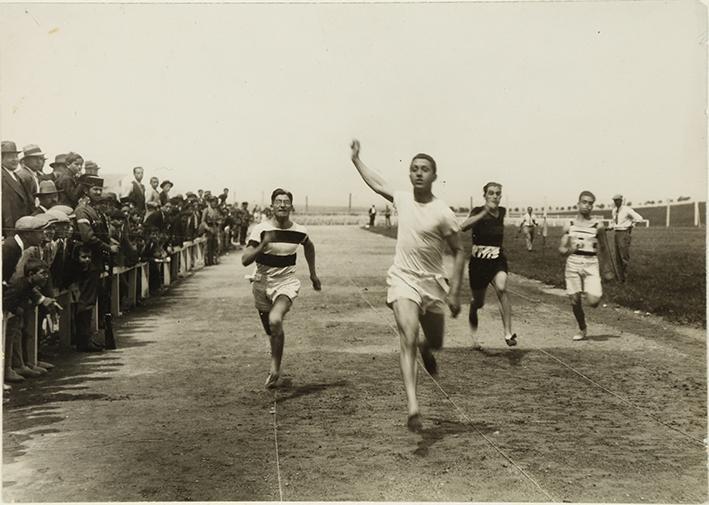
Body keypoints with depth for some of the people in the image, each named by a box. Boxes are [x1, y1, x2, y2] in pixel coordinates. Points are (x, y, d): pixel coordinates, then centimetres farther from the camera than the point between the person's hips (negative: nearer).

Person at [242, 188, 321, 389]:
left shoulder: (299, 231, -5)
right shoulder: (261, 229, -12)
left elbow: (309, 246, 20)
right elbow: (245, 260, -17)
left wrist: (313, 273, 22)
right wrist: (263, 245, -31)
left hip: (286, 283, -1)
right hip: (262, 283, 1)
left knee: (275, 321, -28)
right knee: (272, 331, 14)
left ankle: (274, 369, -11)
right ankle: (275, 369, 41)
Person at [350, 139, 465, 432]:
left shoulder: (442, 213, -10)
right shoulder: (402, 200, 1)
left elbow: (458, 252, -4)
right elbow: (377, 184, 21)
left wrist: (454, 292, -9)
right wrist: (356, 159, 27)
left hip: (432, 282, 0)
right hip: (402, 279, 0)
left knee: (436, 342, 16)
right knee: (408, 339, -19)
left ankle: (426, 348, 57)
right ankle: (413, 408, -26)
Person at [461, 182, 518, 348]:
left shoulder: (502, 212, 5)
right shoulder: (478, 211, -9)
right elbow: (463, 227, -32)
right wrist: (485, 212, -38)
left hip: (498, 260, 2)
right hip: (479, 261, -2)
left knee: (501, 288, -29)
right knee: (478, 303, 10)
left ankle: (508, 333, -29)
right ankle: (473, 334, 40)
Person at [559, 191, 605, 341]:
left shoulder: (598, 225, 3)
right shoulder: (569, 225, 6)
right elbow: (561, 248, 6)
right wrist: (568, 249, -16)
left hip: (591, 264, -1)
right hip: (573, 263, 2)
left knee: (593, 301, -15)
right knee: (575, 300, 4)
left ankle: (597, 294, 22)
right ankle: (582, 330, 26)